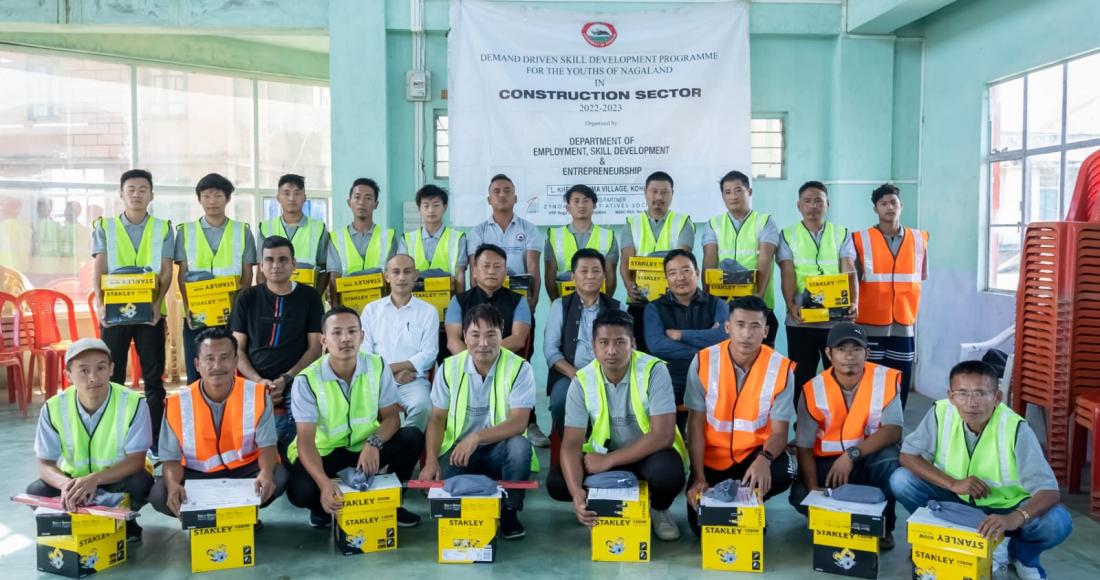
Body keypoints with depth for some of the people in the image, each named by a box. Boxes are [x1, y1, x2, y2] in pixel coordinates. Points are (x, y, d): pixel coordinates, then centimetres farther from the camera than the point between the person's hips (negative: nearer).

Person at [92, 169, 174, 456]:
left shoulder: (163, 228, 7)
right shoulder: (104, 227, 8)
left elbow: (166, 272, 0)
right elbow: (99, 270, 0)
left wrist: (157, 303, -15)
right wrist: (99, 303, -15)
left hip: (150, 311, 0)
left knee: (154, 377, 2)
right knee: (111, 377, 3)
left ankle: (155, 440, 8)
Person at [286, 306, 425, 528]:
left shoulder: (378, 366, -11)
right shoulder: (307, 380, -20)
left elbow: (391, 416, -6)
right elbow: (305, 439, -24)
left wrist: (374, 443, -29)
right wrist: (324, 482, -41)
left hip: (367, 447, 3)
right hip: (324, 450, -2)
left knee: (412, 438, -23)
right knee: (300, 492, -32)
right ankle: (322, 506, 8)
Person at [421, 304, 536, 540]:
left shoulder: (519, 368, -13)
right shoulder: (449, 368, -3)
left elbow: (519, 422, -21)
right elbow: (438, 419, 1)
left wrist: (477, 437, -34)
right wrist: (431, 461, -15)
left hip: (500, 449, -2)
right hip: (458, 449, 2)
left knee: (520, 446, -34)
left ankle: (510, 511, -9)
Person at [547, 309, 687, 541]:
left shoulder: (654, 371, -21)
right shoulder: (582, 381, -12)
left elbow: (663, 436, -26)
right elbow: (571, 444, -16)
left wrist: (609, 461, -26)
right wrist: (576, 492, -35)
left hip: (650, 454, -3)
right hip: (603, 456, 3)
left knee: (668, 472, -36)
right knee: (557, 482, -20)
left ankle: (659, 508, 0)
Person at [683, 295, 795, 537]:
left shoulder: (781, 368, -13)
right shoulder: (704, 362, -12)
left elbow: (779, 431, -14)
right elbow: (696, 425, -9)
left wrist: (764, 459, -36)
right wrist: (699, 476, -17)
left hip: (755, 453, 0)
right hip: (712, 457, 0)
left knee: (782, 473, -32)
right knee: (701, 525, -15)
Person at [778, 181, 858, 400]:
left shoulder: (842, 234, 9)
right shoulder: (788, 235, 6)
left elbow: (849, 272, -2)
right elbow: (788, 274, -4)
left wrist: (853, 302, -19)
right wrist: (791, 305, -20)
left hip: (836, 319, 1)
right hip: (801, 320, -1)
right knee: (800, 378, 6)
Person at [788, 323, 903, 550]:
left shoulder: (885, 379, -14)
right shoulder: (814, 390, -14)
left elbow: (894, 430, -21)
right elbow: (804, 447, -11)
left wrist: (852, 454, -32)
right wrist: (813, 488, -24)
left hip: (869, 460, 0)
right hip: (827, 462, 0)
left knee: (889, 458, -33)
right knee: (800, 496, -27)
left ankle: (882, 524, -8)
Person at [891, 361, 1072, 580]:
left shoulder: (1015, 429, -26)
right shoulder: (941, 412, -20)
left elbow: (1049, 491, -31)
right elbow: (908, 455, -14)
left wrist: (1014, 518, -51)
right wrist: (953, 483, -28)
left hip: (1005, 508, -2)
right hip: (956, 500, 2)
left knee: (1057, 522, -30)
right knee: (901, 481, -21)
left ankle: (1022, 555, 5)